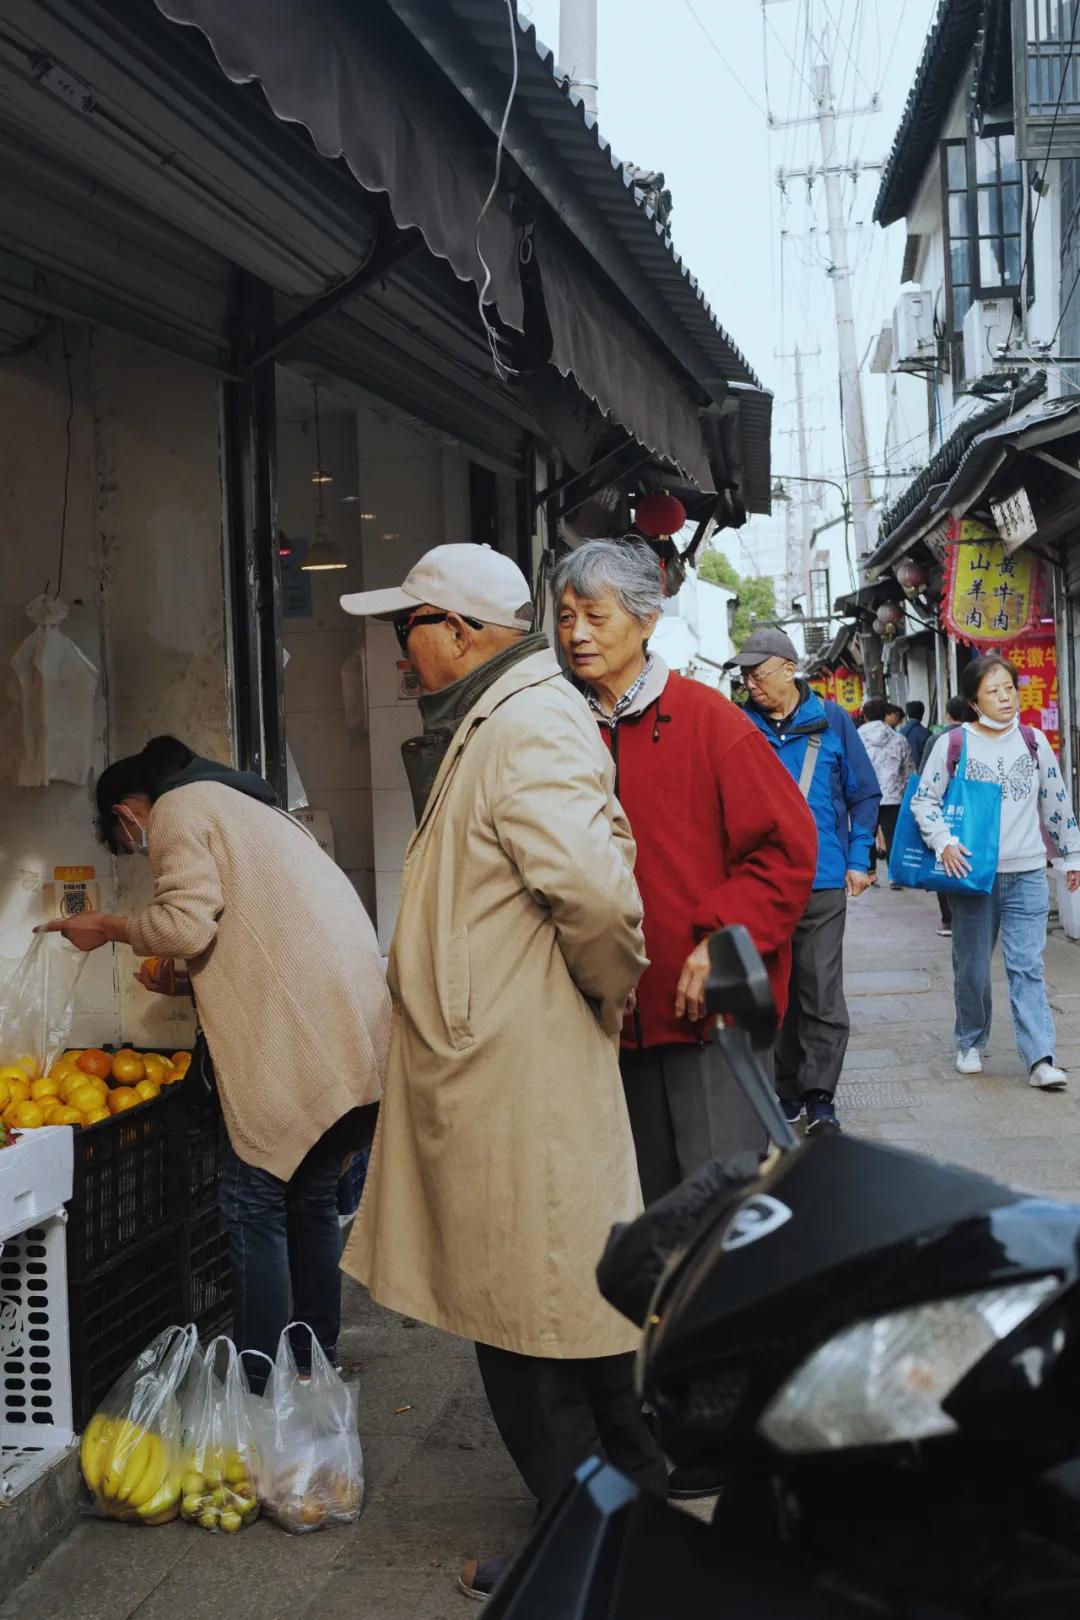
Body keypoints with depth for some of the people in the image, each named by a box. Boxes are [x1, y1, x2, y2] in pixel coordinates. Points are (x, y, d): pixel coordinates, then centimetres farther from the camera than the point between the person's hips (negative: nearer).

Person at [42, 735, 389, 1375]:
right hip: (356, 1035, 9)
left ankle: (260, 1387, 0)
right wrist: (185, 978, 29)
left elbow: (188, 922, -13)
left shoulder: (178, 808, 2)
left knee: (256, 1204, -3)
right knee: (312, 1198, 16)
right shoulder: (251, 807, 30)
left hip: (298, 1041, -9)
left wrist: (111, 928, 4)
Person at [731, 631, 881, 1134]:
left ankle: (819, 1098, 2)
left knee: (822, 993, -4)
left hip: (823, 881, -2)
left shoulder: (830, 720, 1)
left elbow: (864, 794, 8)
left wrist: (858, 860, 2)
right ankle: (789, 1089, 20)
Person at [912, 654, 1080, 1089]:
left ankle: (1040, 1058, -8)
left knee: (1027, 967, -6)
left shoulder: (1034, 741, 6)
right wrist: (944, 842, -16)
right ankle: (970, 1044, 27)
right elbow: (924, 800, -1)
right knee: (972, 969, 9)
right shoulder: (952, 745, -2)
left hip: (1027, 874, 1)